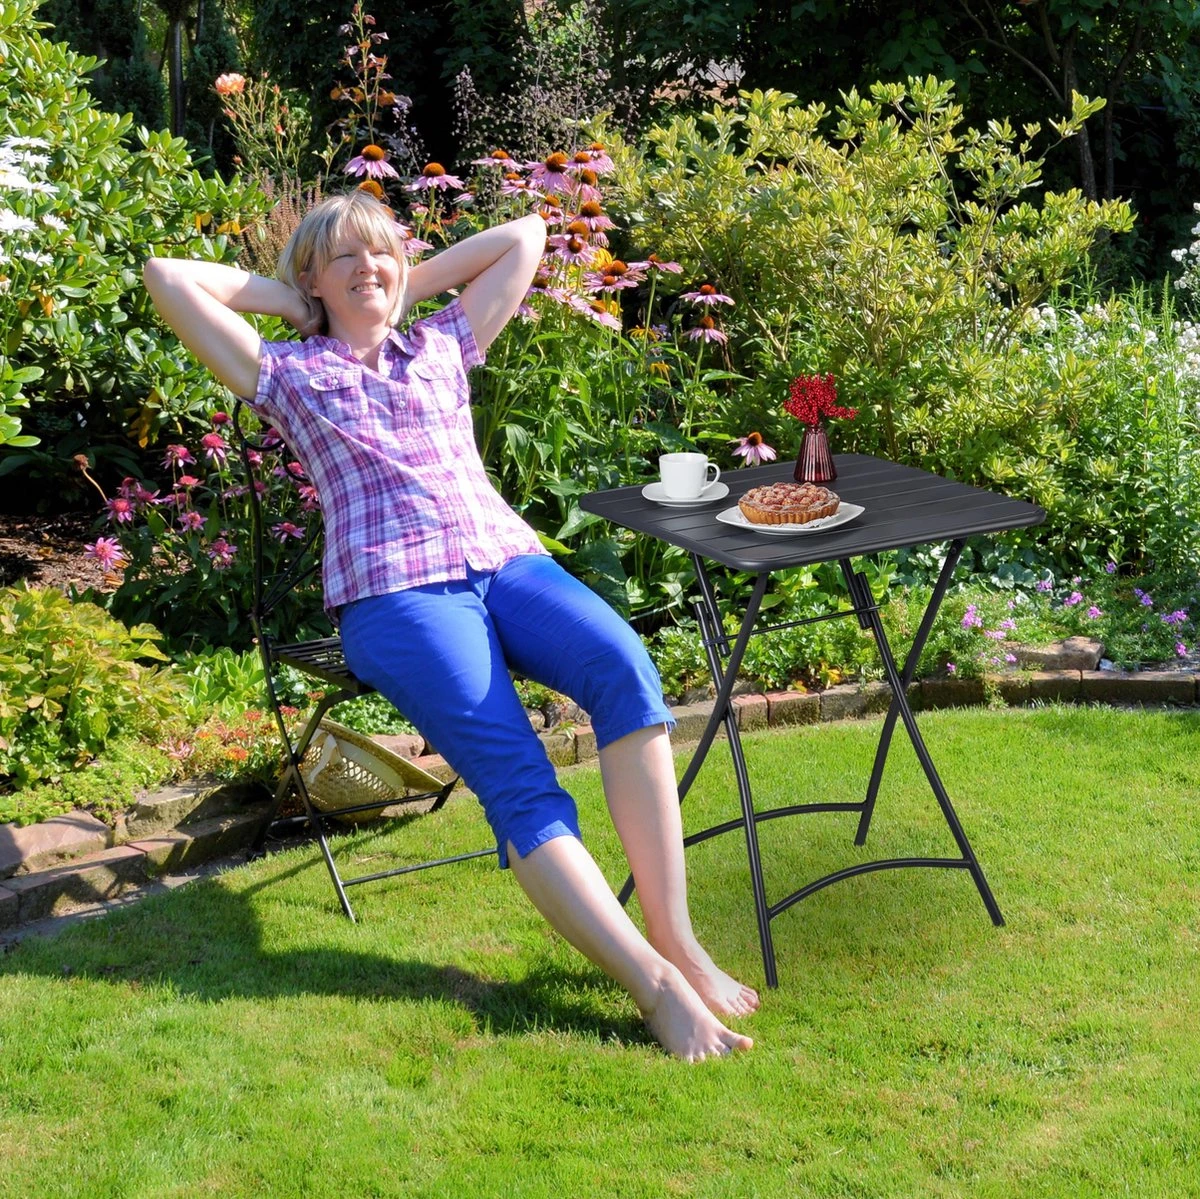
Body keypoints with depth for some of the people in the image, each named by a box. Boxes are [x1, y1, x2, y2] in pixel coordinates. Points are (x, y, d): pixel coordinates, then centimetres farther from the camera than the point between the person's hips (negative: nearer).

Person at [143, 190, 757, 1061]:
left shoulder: (444, 348, 28)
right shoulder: (290, 376, 19)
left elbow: (526, 235, 36)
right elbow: (166, 277, 15)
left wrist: (414, 285, 32)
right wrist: (285, 299, 24)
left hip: (508, 559, 3)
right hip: (395, 590, -3)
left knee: (623, 666, -31)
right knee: (517, 782, -27)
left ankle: (674, 934, -32)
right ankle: (655, 985, -36)